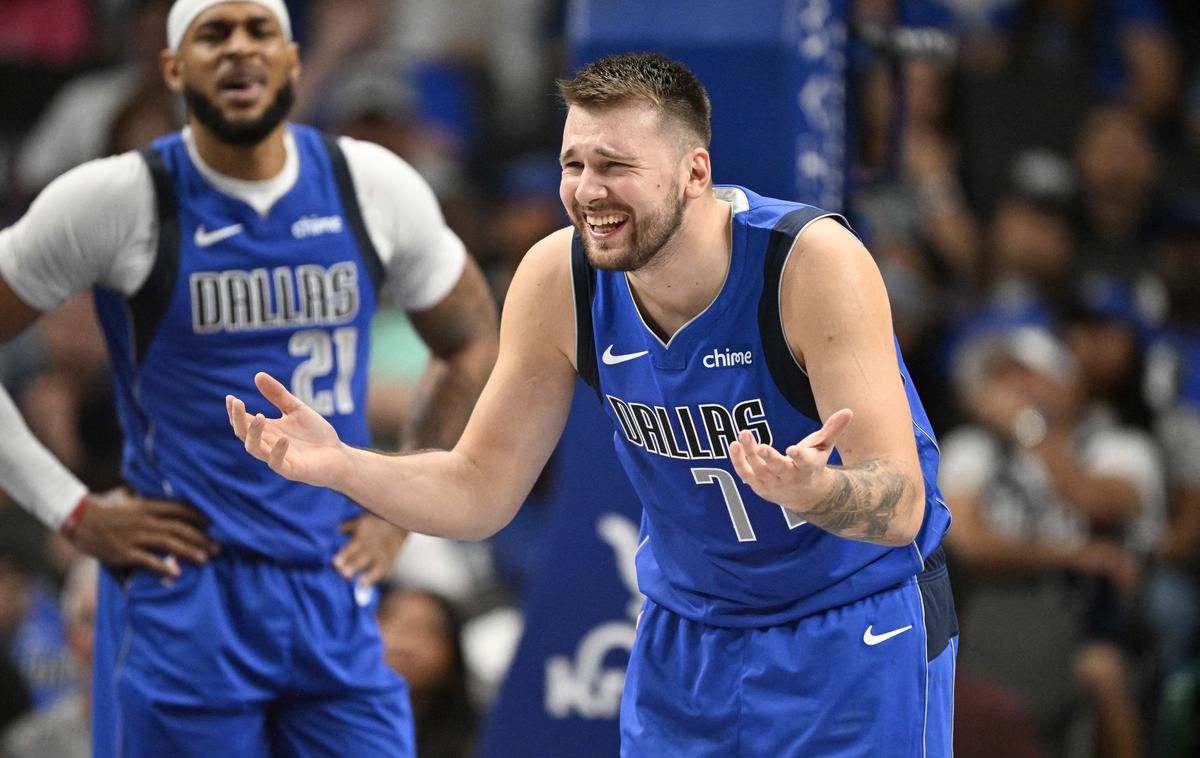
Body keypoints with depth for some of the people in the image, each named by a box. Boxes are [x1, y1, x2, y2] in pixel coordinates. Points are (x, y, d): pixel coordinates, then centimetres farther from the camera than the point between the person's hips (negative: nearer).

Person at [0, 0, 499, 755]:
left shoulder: (375, 188, 3)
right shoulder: (118, 199, -7)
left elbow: (472, 341, 18)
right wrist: (73, 511, -5)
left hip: (334, 596, 3)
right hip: (185, 600, -3)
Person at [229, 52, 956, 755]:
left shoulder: (813, 262, -27)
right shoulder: (558, 279, -14)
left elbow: (902, 508, -29)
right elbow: (483, 488, -4)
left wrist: (811, 491, -52)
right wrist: (339, 465, -22)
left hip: (857, 625, -4)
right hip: (687, 629, 4)